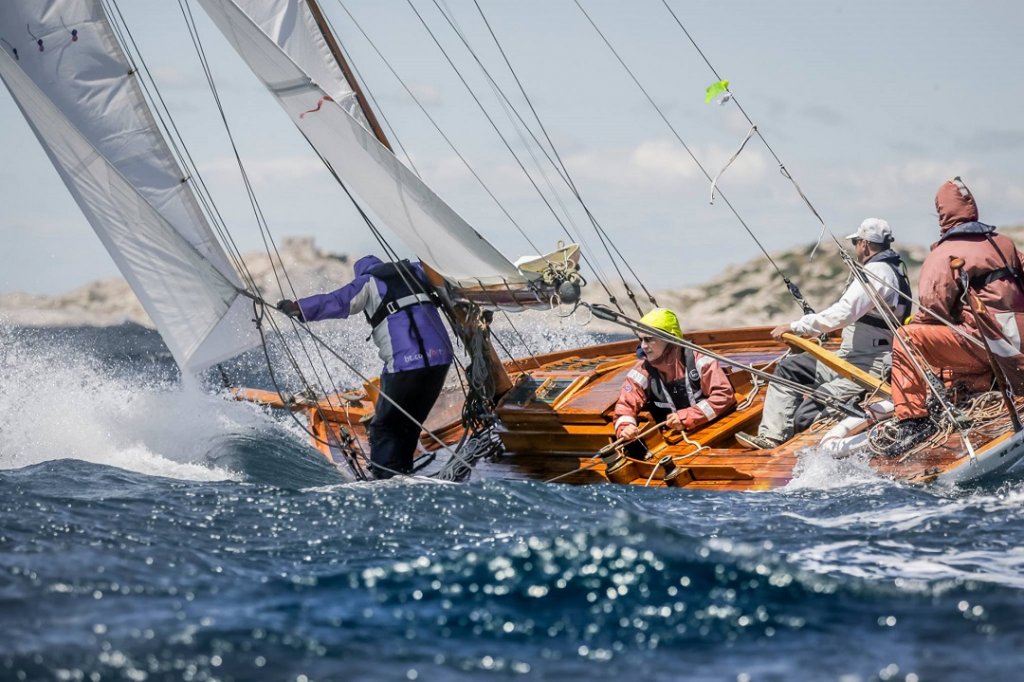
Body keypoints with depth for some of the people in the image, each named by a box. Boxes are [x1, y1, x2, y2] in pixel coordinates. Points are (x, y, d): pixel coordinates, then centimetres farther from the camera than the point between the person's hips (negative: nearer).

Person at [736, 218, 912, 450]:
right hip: (852, 359, 11)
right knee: (789, 368, 11)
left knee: (806, 416, -19)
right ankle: (771, 437, 4)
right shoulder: (892, 268, 16)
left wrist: (795, 327, -19)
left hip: (868, 367, -11)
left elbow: (841, 314, -25)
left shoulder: (877, 272, -17)